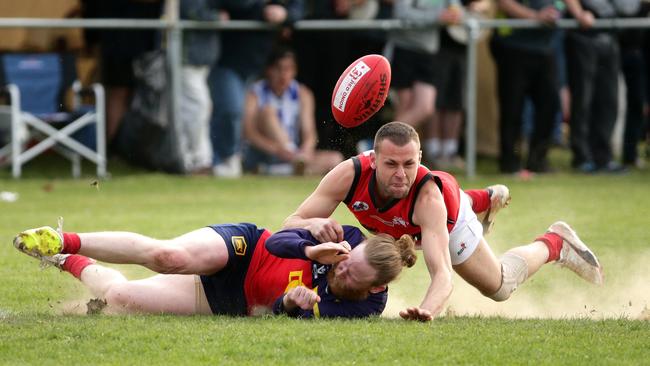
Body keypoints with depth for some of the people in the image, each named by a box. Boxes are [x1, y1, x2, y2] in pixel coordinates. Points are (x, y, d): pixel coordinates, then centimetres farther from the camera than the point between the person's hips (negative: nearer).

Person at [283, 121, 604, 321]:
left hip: (449, 220, -4)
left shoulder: (428, 196, -49)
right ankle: (487, 199, 66)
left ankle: (555, 242, 41)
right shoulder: (349, 174, -44)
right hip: (393, 227, 4)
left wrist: (427, 309, -80)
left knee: (500, 286, 15)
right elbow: (291, 223, -40)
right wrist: (314, 224, -64)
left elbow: (442, 274, -58)